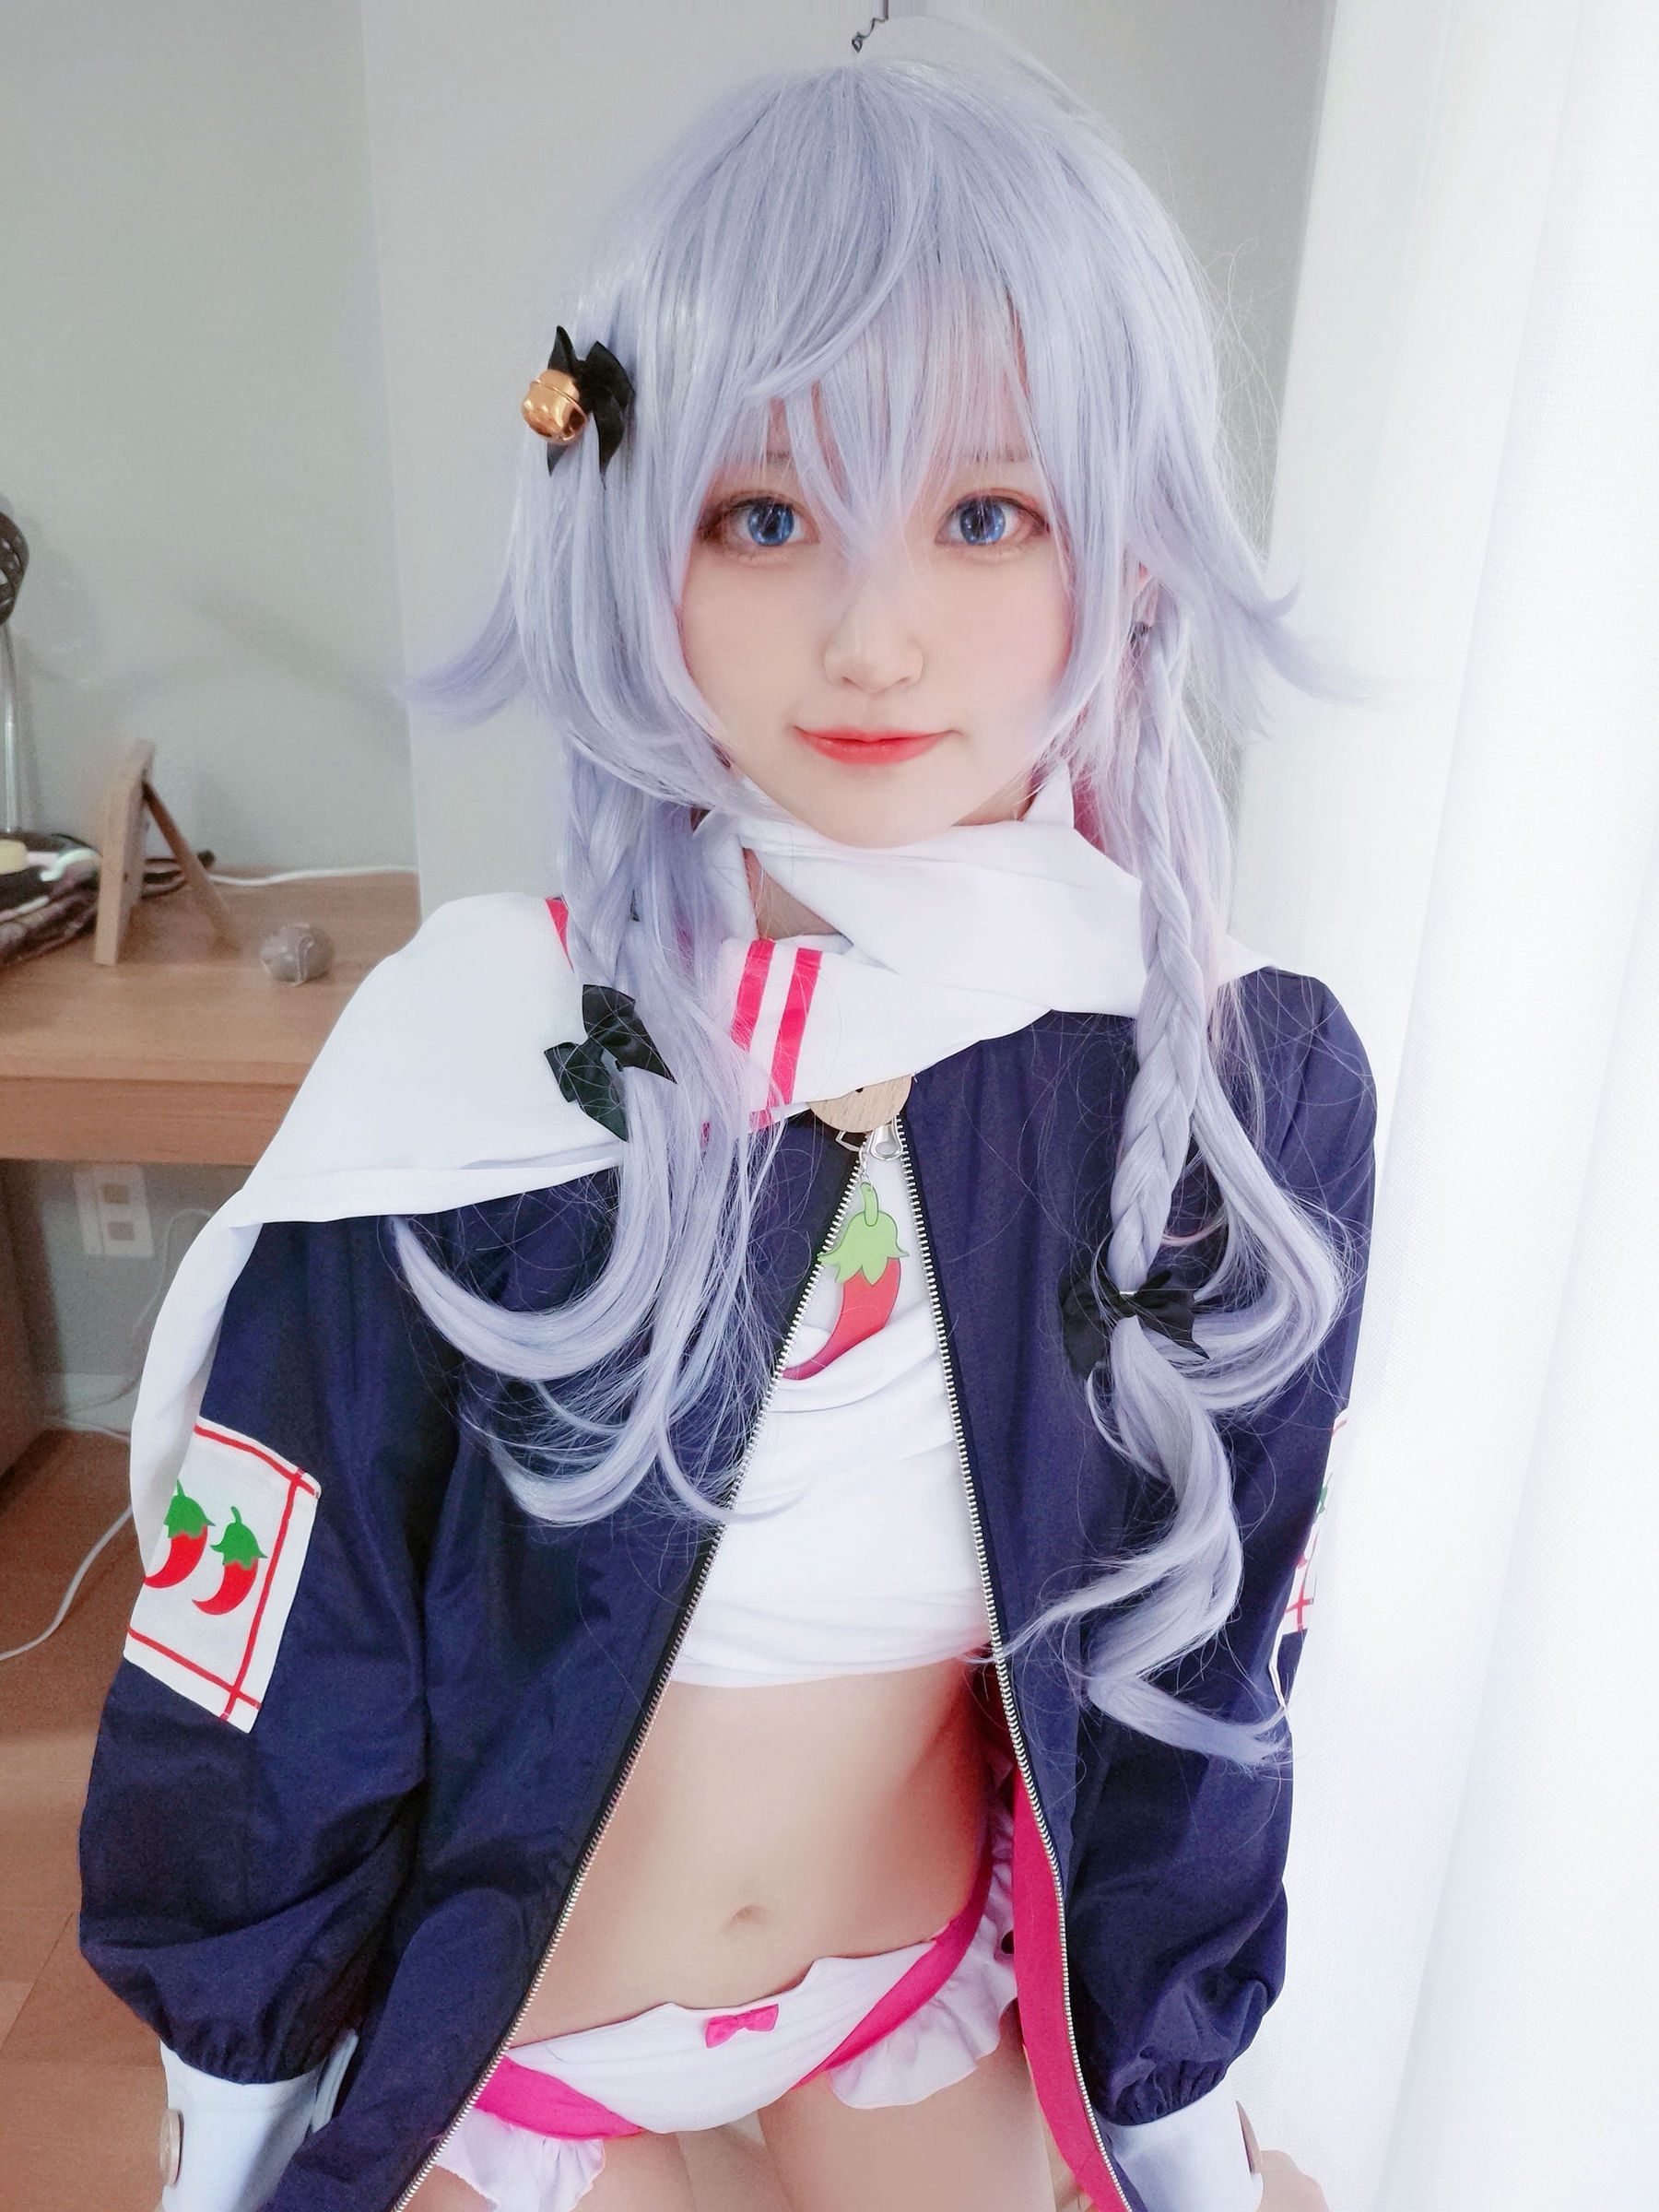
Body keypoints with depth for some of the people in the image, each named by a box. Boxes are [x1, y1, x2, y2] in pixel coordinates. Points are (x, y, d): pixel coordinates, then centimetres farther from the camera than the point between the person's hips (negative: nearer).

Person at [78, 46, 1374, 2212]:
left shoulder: (1244, 1076, -19)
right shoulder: (475, 1053, -27)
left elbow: (1200, 1653, -6)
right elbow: (257, 1658, -14)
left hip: (940, 1981, 2)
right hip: (488, 2015, -1)